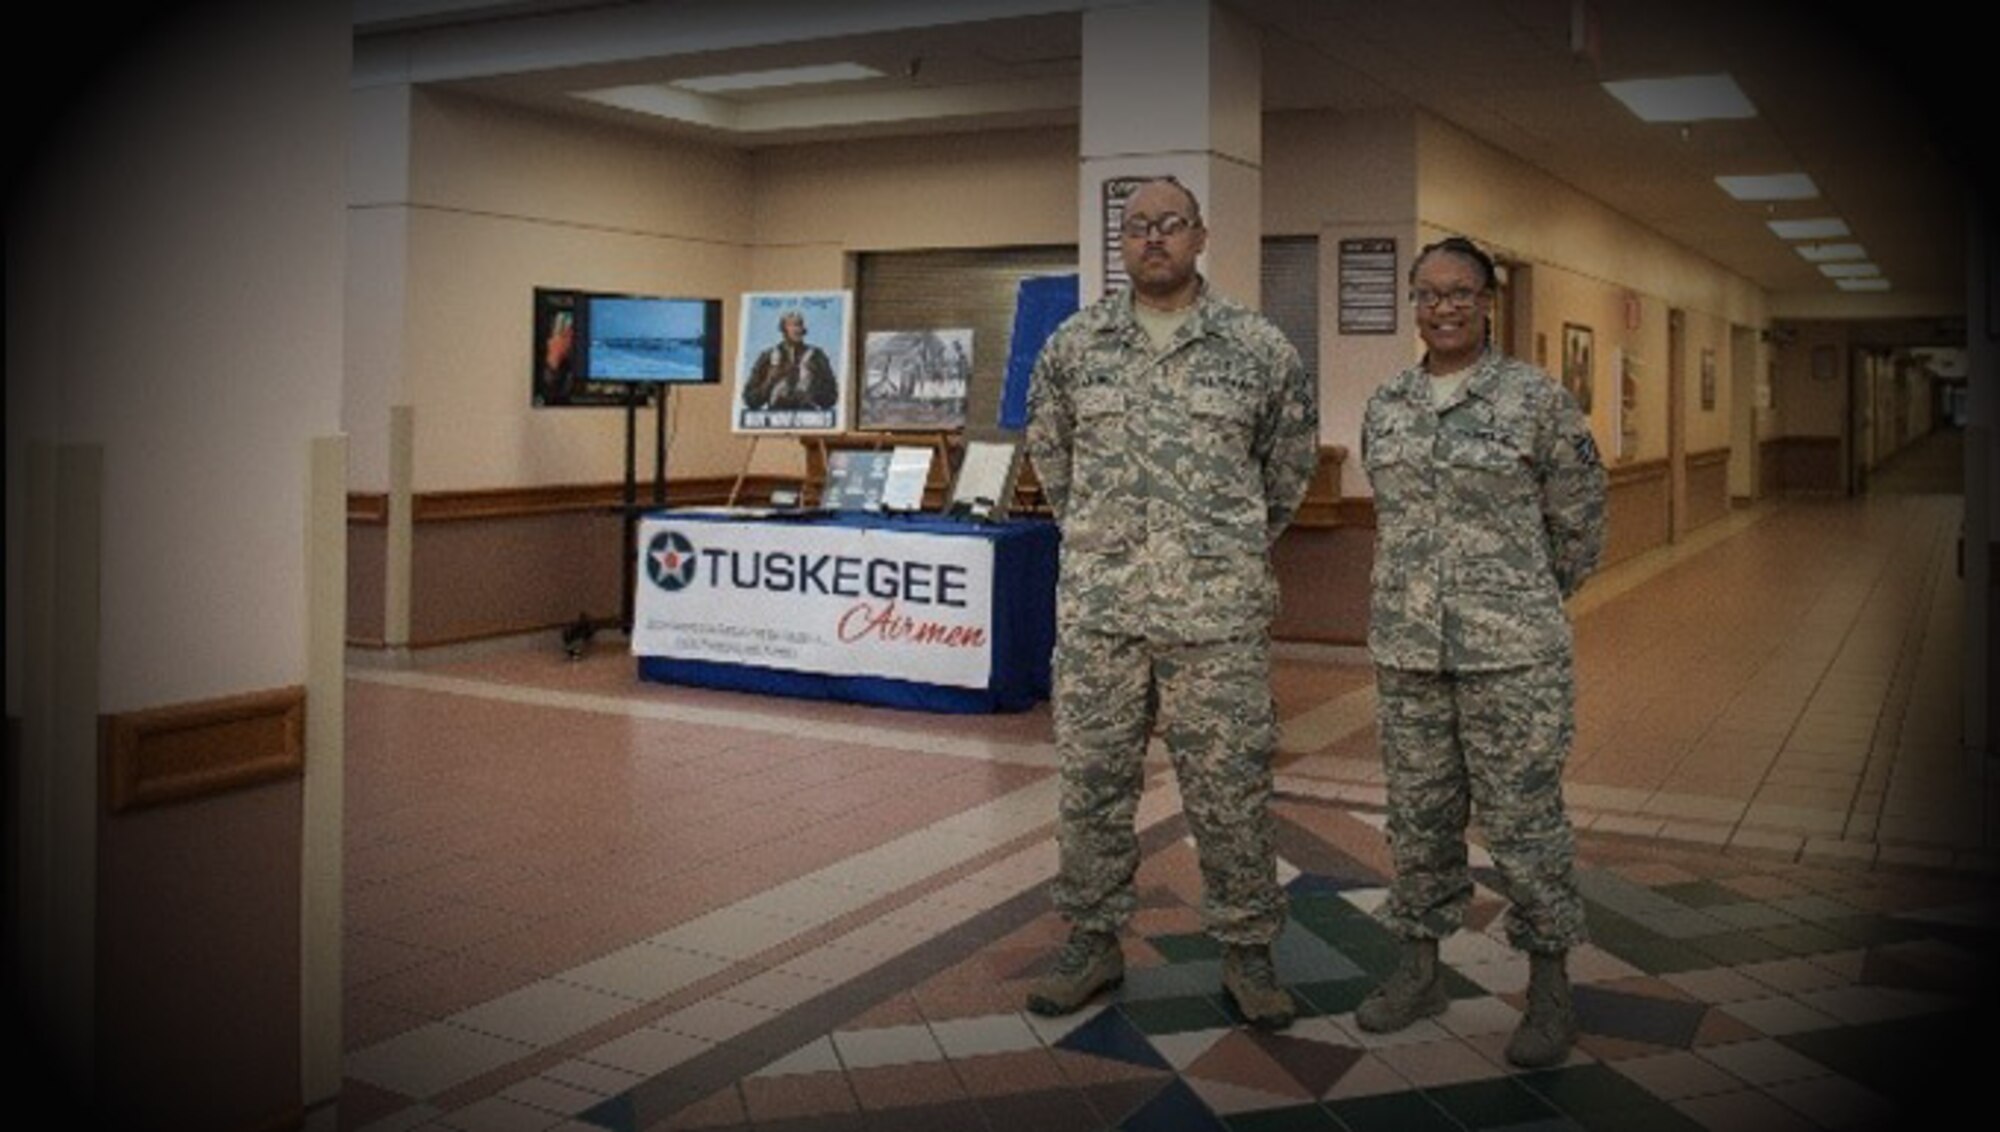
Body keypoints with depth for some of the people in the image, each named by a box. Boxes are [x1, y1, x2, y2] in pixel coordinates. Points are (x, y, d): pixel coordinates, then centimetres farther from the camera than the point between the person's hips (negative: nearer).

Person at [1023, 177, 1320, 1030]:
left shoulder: (1260, 349, 2)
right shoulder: (1073, 344, 6)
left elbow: (1292, 459, 15)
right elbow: (1049, 450, 20)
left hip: (1219, 613, -1)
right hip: (1096, 608, 2)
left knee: (1231, 789, 4)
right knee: (1091, 783, 9)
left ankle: (1246, 951, 19)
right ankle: (1093, 942, 24)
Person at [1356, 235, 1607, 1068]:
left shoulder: (1537, 398, -5)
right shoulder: (1385, 406, 8)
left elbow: (1579, 516, 4)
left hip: (1511, 652, -4)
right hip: (1406, 646, 4)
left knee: (1523, 817, 2)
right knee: (1418, 813, 12)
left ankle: (1550, 989, 18)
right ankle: (1419, 969, 27)